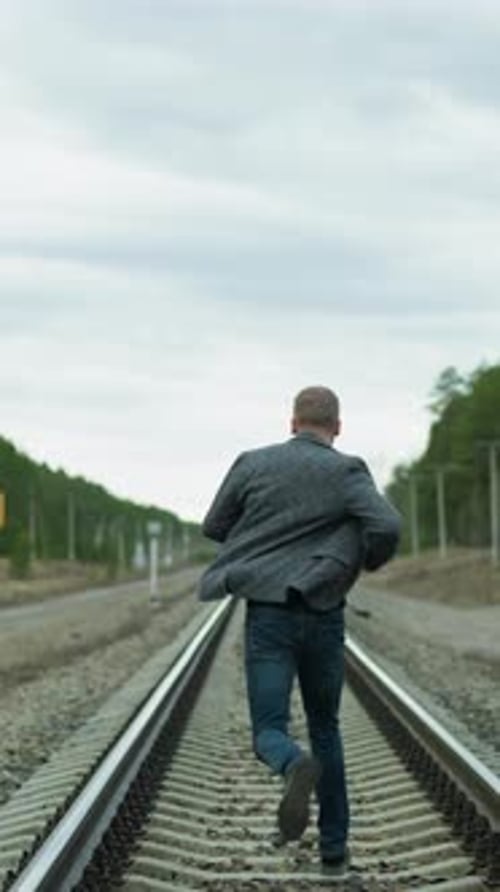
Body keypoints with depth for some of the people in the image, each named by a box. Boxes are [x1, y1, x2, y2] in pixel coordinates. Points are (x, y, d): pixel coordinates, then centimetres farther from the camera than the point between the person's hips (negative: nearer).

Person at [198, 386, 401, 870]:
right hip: (323, 616, 1)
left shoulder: (253, 463, 3)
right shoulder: (347, 471, -2)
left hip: (268, 615, -1)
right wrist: (369, 560, 5)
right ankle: (334, 843, 19)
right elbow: (387, 526, -18)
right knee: (324, 727, 19)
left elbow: (214, 527, 12)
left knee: (269, 733, -1)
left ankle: (297, 768, -38)